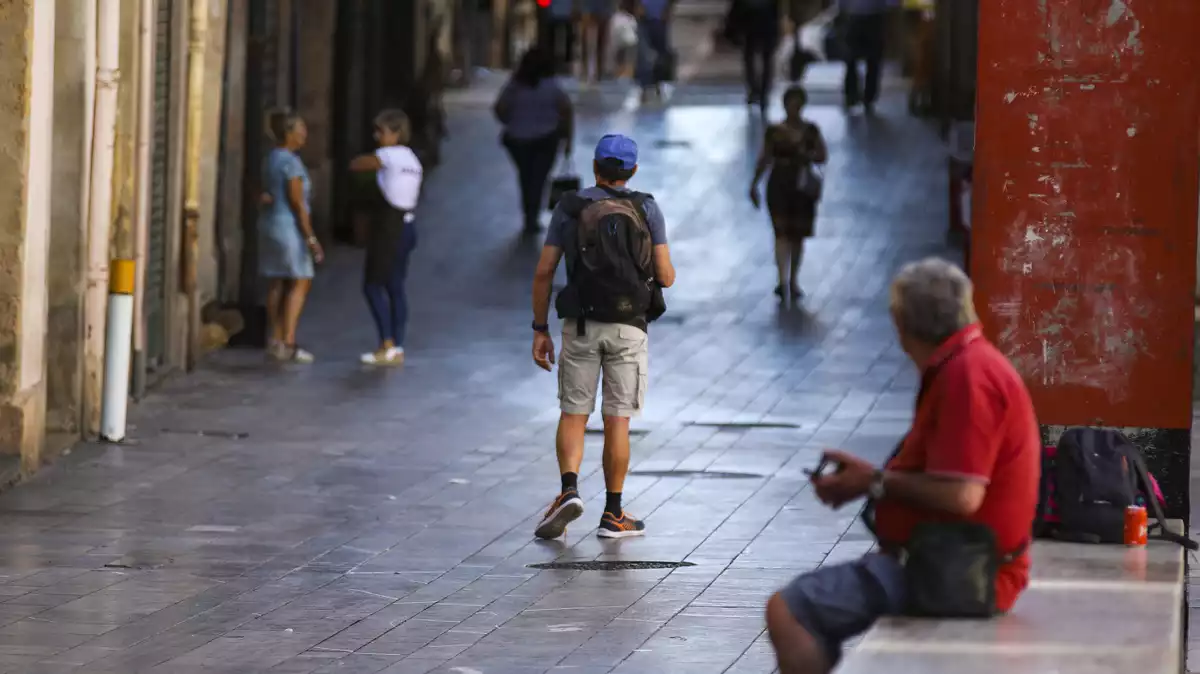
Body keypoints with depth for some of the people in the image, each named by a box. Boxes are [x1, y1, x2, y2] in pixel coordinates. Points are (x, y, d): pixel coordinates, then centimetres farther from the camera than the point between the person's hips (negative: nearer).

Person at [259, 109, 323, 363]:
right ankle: (288, 342, -12)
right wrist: (311, 238, -17)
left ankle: (276, 340, 12)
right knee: (300, 282, -5)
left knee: (277, 283, 11)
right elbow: (297, 202, -19)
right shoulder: (291, 162, -17)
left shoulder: (271, 159, 12)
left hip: (269, 225, 9)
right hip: (289, 226, -9)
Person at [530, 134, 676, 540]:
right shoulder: (647, 209, -2)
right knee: (616, 421, 5)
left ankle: (569, 491, -14)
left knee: (573, 416, 9)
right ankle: (613, 514, 8)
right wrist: (668, 271, 22)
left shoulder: (569, 208, 2)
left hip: (581, 325, 1)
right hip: (627, 327, -1)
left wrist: (540, 330, 6)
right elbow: (665, 277, -4)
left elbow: (543, 273, -1)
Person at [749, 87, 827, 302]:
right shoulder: (774, 131, -1)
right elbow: (764, 159, 5)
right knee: (781, 232, -11)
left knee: (797, 235, 9)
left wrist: (807, 155, -17)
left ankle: (793, 281, 20)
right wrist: (754, 184, 6)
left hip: (803, 186, 2)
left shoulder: (811, 131, 2)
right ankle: (783, 279, -19)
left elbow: (823, 156, 3)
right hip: (779, 185, -2)